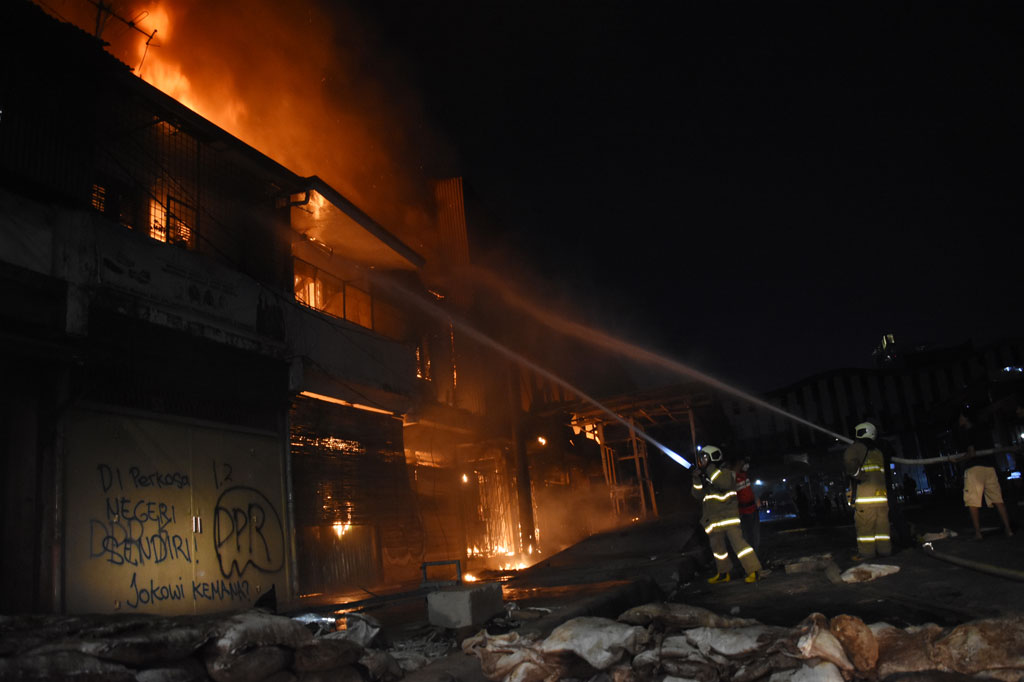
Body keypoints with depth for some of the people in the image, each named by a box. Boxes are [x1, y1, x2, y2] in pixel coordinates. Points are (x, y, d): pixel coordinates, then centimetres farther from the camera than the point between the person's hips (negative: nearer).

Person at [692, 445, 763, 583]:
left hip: (728, 514, -8)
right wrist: (697, 479, -9)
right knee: (717, 545, 14)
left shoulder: (725, 472, -6)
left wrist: (710, 469, -23)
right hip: (713, 518, 8)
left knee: (737, 540, -15)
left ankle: (753, 570, -11)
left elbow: (724, 483, -28)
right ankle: (723, 573, 28)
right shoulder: (705, 476, 14)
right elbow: (699, 495, 6)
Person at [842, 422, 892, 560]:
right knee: (882, 523, 9)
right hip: (881, 493, 7)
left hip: (865, 493, -7)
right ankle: (884, 549, 11)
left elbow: (849, 459, -20)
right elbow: (884, 473, 25)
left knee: (864, 524, -6)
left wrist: (856, 474, -12)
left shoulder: (859, 447, 0)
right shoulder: (878, 452, 23)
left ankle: (866, 552, -6)